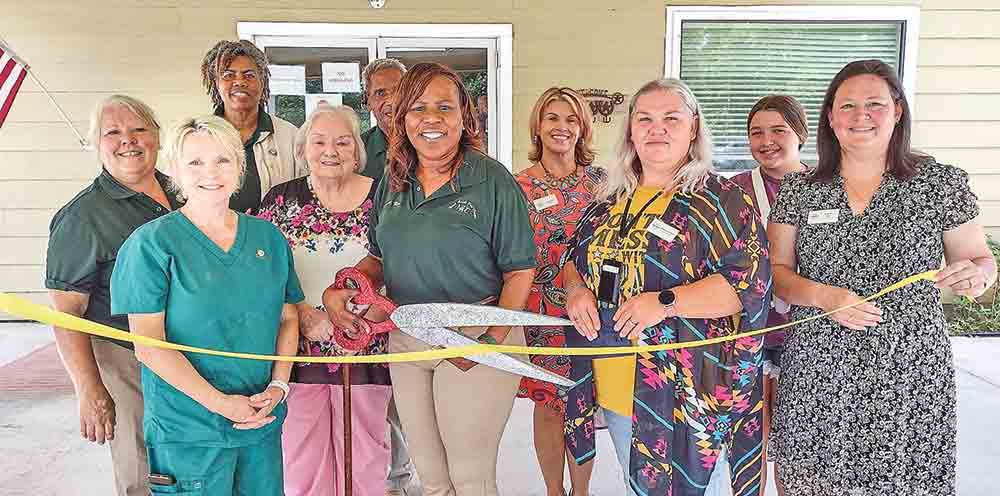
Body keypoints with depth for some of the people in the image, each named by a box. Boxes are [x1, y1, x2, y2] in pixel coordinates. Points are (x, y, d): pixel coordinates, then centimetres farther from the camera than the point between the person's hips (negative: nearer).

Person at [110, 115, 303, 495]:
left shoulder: (269, 237, 6)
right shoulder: (151, 243, -7)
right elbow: (148, 346, -11)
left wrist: (278, 386, -5)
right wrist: (220, 403, -15)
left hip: (263, 421, 4)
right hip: (187, 433, -4)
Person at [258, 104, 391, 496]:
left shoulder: (381, 198, 0)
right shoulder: (282, 198, 4)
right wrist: (305, 314, -12)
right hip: (299, 351, 1)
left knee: (362, 454, 11)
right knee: (301, 457, 10)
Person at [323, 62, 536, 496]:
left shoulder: (492, 180, -11)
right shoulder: (393, 181, 5)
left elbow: (520, 271, -10)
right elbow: (379, 257, 14)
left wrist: (491, 340, -20)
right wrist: (340, 290, -5)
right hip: (405, 340, 5)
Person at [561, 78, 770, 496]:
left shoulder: (721, 200, -8)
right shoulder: (610, 201, 10)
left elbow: (751, 281, -17)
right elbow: (574, 258, 19)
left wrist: (666, 301, -25)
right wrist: (575, 290, -4)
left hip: (688, 390, -5)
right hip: (613, 387, 6)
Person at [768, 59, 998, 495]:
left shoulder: (942, 183, 1)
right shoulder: (798, 189, 3)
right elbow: (775, 271, 4)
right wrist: (824, 296, -13)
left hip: (909, 378, -1)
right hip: (816, 376, 1)